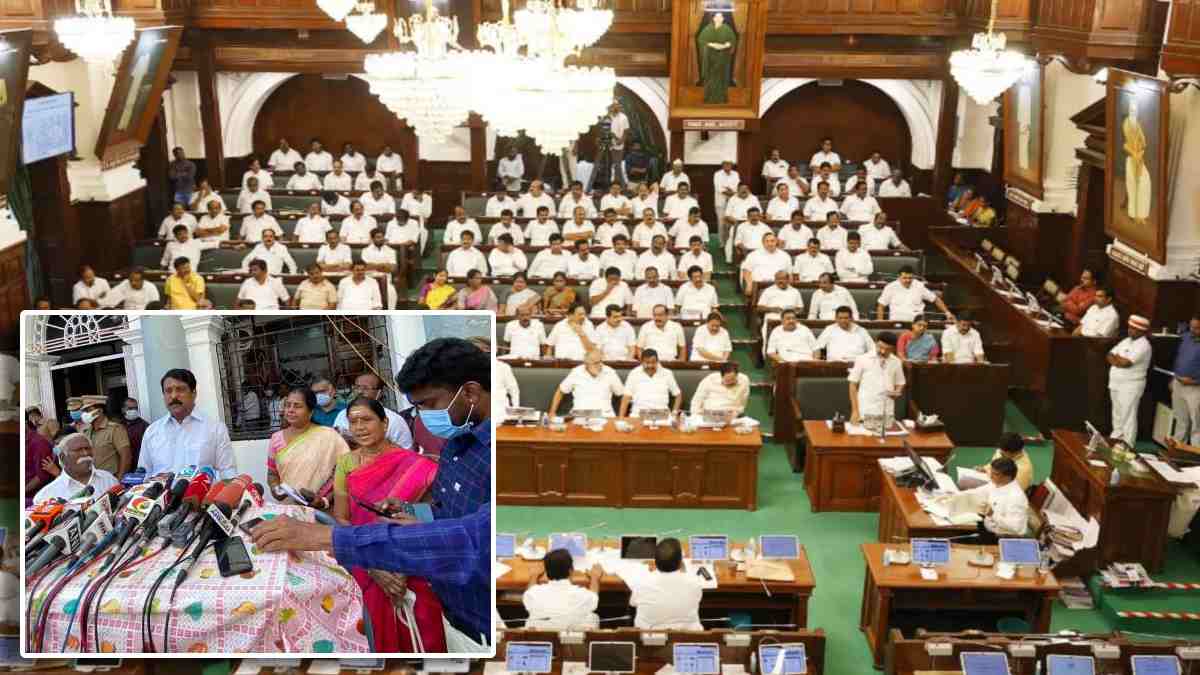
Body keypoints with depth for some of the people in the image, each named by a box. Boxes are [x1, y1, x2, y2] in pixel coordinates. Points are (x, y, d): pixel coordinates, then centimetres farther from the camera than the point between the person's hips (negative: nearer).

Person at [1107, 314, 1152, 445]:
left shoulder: (1143, 345, -15)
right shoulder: (1127, 341, 12)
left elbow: (1126, 363, -23)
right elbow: (1110, 355, 11)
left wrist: (1116, 358, -2)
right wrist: (1119, 360, -10)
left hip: (1131, 386, -9)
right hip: (1116, 383, 9)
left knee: (1128, 416, -5)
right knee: (1117, 414, 17)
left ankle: (1127, 445, -1)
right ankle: (1116, 439, 28)